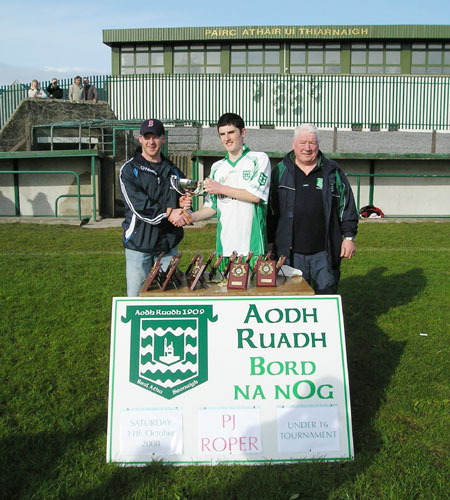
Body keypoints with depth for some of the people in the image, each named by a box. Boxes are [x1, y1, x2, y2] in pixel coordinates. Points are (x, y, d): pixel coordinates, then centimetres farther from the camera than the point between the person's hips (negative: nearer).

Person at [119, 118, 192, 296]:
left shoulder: (174, 171, 14)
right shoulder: (129, 170, 0)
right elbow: (138, 206, -15)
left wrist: (182, 204, -5)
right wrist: (168, 213, -22)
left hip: (168, 245, 4)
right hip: (139, 244, -4)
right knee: (136, 296, 1)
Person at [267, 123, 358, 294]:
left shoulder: (332, 171, 7)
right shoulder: (281, 171, 7)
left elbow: (347, 206, 9)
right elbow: (270, 209, 9)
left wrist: (349, 237, 3)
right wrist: (270, 242, 7)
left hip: (325, 251, 0)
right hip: (291, 251, 0)